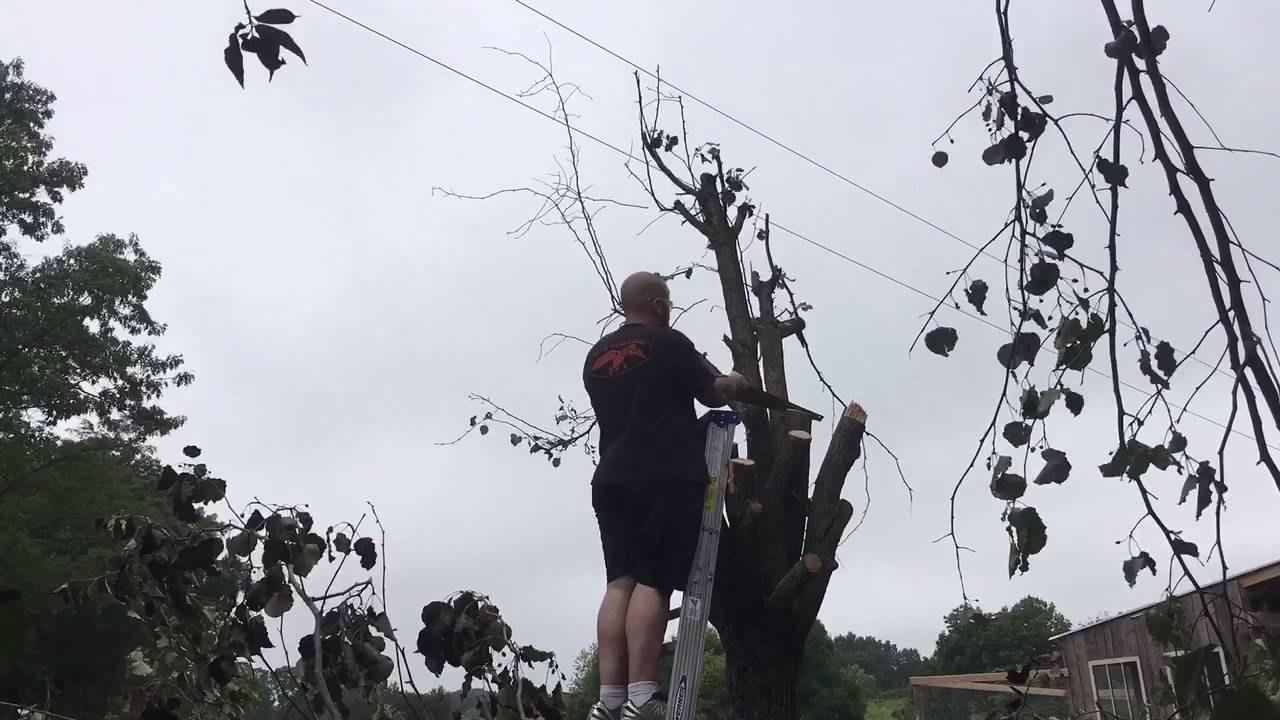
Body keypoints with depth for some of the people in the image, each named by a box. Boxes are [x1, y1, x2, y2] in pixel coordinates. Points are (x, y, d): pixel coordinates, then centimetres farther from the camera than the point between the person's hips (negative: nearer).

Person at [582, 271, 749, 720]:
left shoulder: (596, 357, 19)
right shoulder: (667, 343, -1)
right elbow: (713, 393, 9)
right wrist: (734, 383, 31)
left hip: (613, 479, 6)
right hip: (667, 478, -6)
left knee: (620, 582, 2)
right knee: (653, 582, -10)